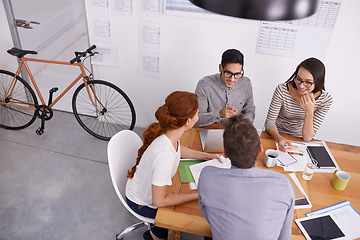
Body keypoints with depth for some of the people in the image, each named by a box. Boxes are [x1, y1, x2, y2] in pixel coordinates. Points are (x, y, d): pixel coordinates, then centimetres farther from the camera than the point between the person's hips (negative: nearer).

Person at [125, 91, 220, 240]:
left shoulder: (168, 132, -18)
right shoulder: (165, 155, -42)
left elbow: (178, 149, 8)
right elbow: (160, 201, -29)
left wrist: (207, 156, 0)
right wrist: (198, 196, -25)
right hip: (142, 204, -7)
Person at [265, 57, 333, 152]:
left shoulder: (326, 100, -14)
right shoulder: (282, 90, -18)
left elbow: (307, 137, -14)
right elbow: (269, 122, -13)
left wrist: (309, 112, -30)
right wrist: (279, 138, -33)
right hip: (277, 136, -1)